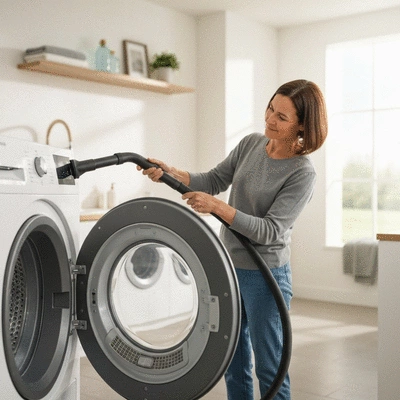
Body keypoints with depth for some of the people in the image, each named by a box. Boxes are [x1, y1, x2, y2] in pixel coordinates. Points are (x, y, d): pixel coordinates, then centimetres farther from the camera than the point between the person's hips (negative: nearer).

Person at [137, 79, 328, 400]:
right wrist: (170, 173, -8)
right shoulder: (251, 144, 1)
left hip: (265, 276, -6)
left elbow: (270, 231, -22)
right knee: (234, 362, 19)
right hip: (227, 266, 7)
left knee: (270, 368, 6)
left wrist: (217, 206, -29)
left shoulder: (303, 173, -18)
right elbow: (214, 181, 7)